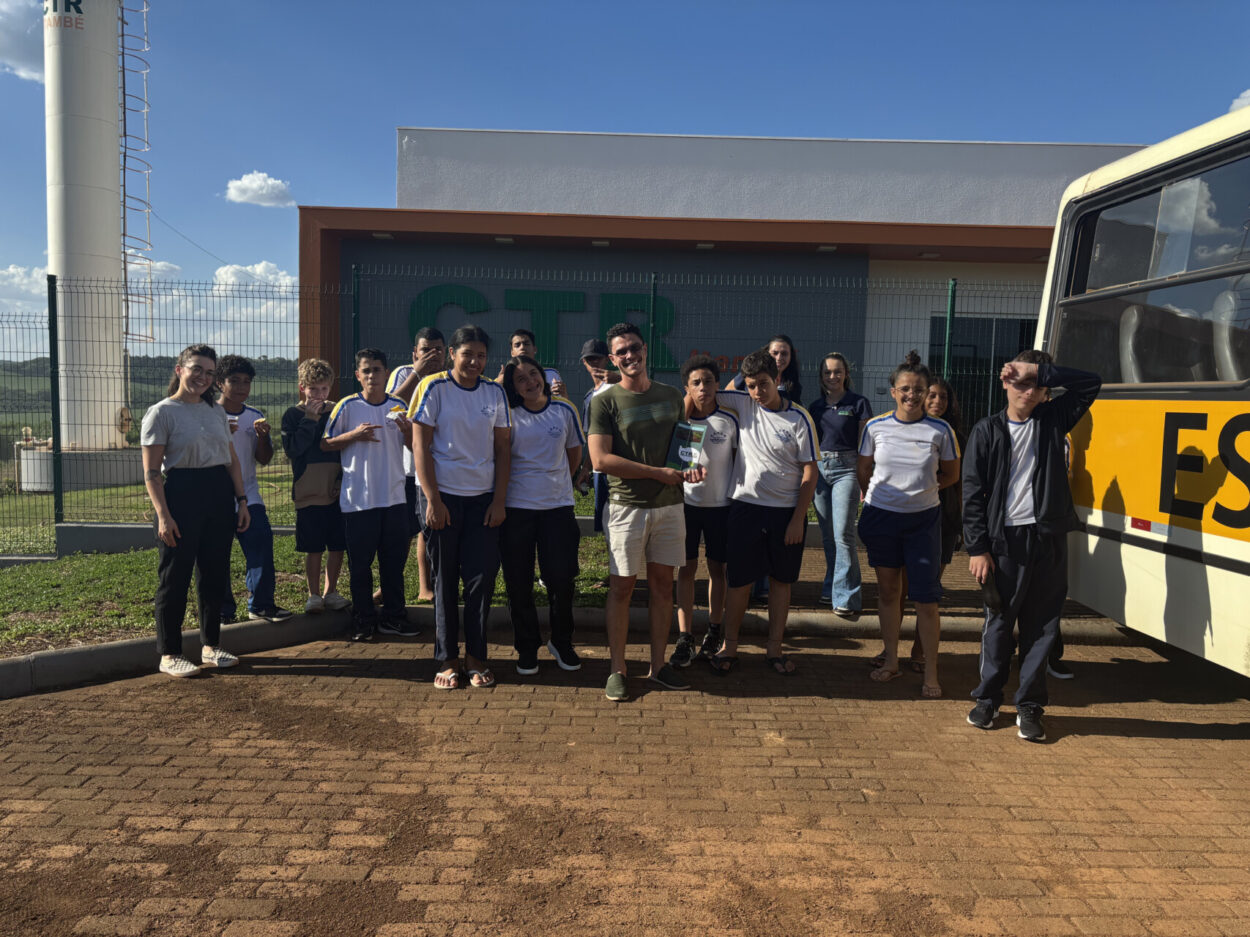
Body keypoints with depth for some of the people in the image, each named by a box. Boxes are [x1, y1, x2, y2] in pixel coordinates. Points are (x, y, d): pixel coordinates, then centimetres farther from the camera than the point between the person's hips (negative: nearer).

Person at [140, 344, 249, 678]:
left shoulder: (216, 412, 14)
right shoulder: (162, 412, -3)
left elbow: (232, 460, 17)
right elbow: (151, 472, -8)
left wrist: (241, 500, 9)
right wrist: (163, 514, -16)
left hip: (220, 496, 6)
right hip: (181, 495, -6)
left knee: (215, 575, 10)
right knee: (175, 578, 0)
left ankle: (210, 646, 22)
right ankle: (170, 654, 11)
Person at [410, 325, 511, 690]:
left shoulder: (495, 392, 6)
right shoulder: (434, 388, -4)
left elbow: (503, 448, 8)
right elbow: (420, 446, -6)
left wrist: (500, 500, 0)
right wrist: (433, 501, -10)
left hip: (484, 497, 3)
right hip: (444, 496, -2)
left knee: (482, 577, 2)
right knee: (445, 580, 5)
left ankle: (476, 656, 15)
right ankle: (447, 659, 16)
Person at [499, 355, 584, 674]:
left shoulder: (564, 410, 5)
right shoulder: (507, 414, 1)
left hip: (558, 505, 1)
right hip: (516, 506, -1)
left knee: (561, 579, 1)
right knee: (519, 582, 4)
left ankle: (562, 642, 23)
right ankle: (527, 648, 21)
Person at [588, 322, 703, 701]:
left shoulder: (671, 396, 10)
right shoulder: (605, 401, -4)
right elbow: (600, 459, -13)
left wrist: (690, 468, -2)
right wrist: (660, 472, -13)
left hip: (670, 504, 4)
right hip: (628, 505, -4)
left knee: (662, 584, 9)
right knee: (622, 587, 0)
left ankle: (659, 664, 20)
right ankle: (617, 670, 11)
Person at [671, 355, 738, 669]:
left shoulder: (730, 421, -4)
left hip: (720, 504, 0)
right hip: (687, 502, 0)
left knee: (717, 568, 8)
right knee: (686, 569, 1)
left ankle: (714, 633, 21)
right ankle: (685, 638, 6)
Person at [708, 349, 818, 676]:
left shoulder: (799, 418, -6)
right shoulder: (742, 404, 1)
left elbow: (810, 471, -6)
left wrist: (798, 518, -9)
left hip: (786, 511, -1)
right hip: (745, 506, 1)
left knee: (781, 580, 9)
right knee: (739, 579, 4)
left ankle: (774, 649, 21)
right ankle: (729, 646, 17)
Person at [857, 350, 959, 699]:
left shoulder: (940, 430, -4)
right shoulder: (875, 427, -2)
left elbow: (952, 474, 8)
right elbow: (863, 470, 11)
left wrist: (921, 487, 2)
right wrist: (878, 497, 9)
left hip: (923, 519, -1)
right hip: (881, 517, 2)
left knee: (926, 599, -2)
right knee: (888, 591, 12)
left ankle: (930, 673, 10)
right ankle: (891, 660, 26)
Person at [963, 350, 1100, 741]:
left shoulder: (1052, 420, 9)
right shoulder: (987, 431, 1)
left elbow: (1091, 383, -1)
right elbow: (973, 494, -2)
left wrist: (1040, 370, -7)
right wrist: (977, 548, -7)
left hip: (1048, 539, 2)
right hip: (1004, 540, -2)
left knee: (1041, 626, 6)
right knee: (999, 623, 6)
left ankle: (1029, 706, 16)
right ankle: (988, 698, 21)